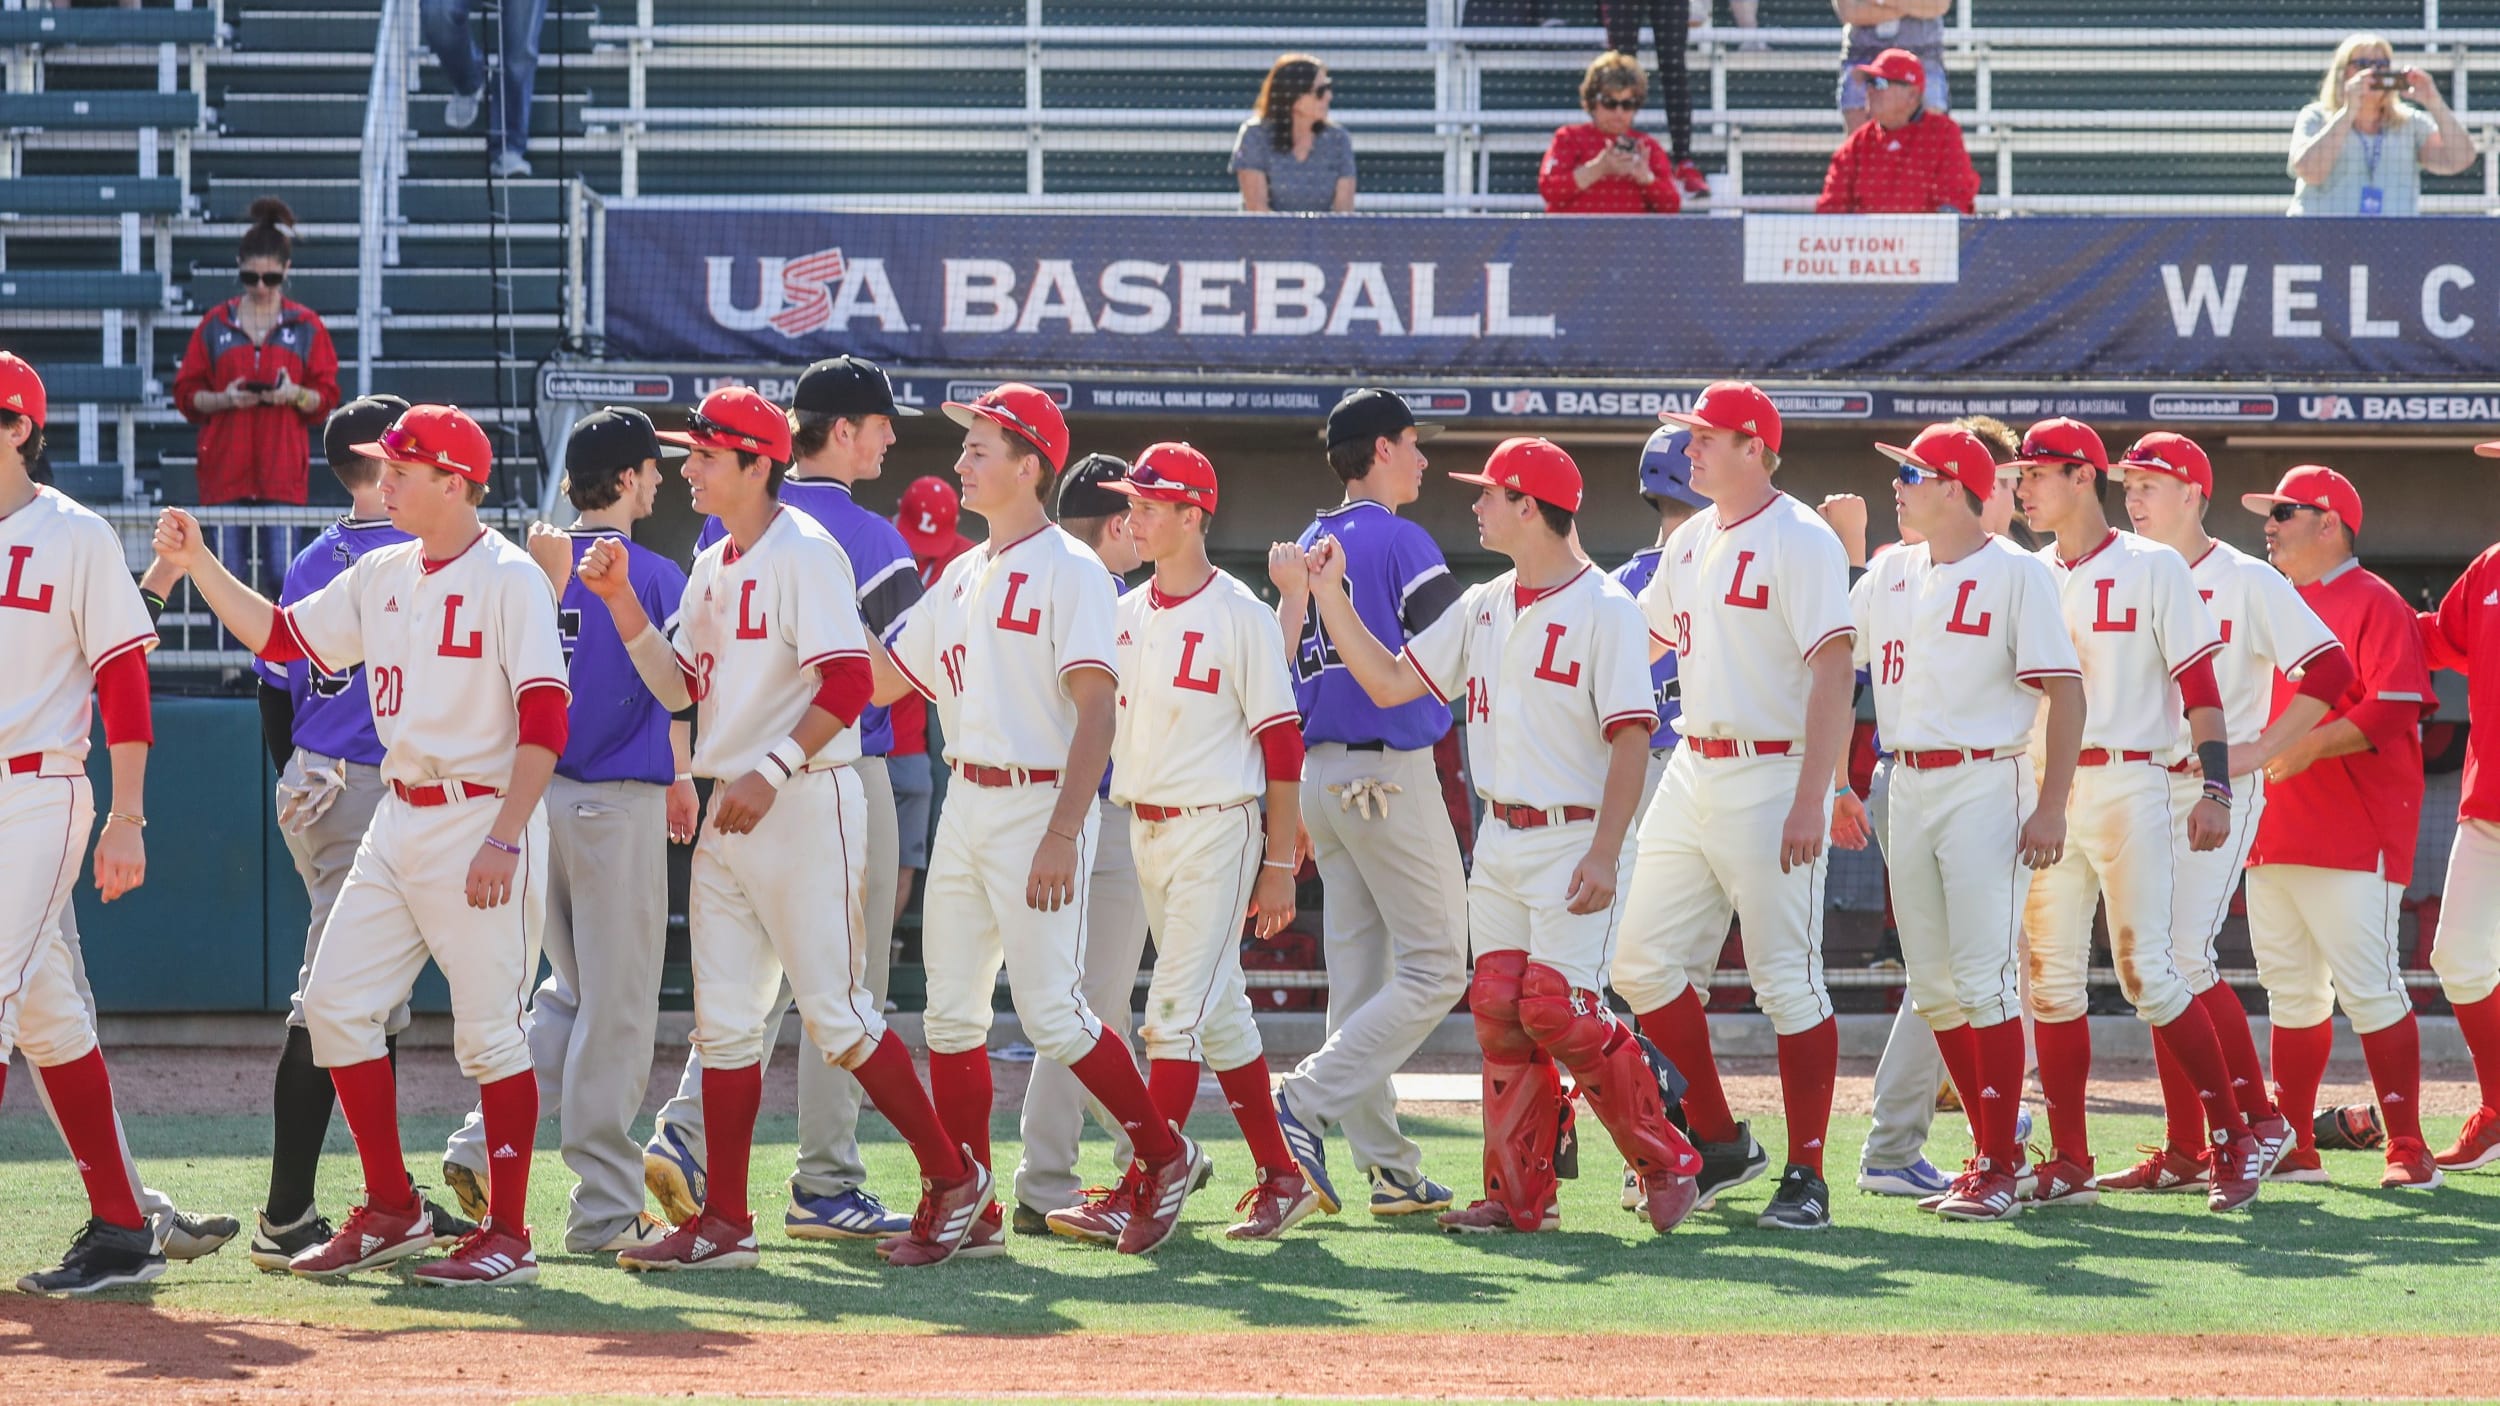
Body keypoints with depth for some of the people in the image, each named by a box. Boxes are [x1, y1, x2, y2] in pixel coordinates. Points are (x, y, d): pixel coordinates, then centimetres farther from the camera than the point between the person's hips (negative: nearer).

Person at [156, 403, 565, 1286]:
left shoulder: (508, 578, -12)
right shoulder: (382, 575, 11)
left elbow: (545, 718, -17)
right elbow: (280, 637, 16)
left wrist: (504, 839, -23)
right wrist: (199, 567, 6)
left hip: (482, 821, -8)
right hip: (400, 820, 8)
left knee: (488, 1030, -4)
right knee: (336, 1002, 5)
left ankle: (507, 1236, 4)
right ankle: (392, 1212, 15)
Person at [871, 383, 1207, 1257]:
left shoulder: (1069, 571, -9)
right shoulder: (963, 576, 16)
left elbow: (1096, 710, -17)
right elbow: (884, 680, 21)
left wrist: (1062, 832, -25)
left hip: (1040, 805, -8)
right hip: (966, 806, 8)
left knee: (1052, 1017, -10)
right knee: (950, 1014, 5)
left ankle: (1164, 1155, 8)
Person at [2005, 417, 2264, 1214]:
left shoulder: (2152, 568, -1)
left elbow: (2199, 684, -5)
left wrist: (2215, 787, -15)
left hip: (2129, 785, -6)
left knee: (2145, 973, -10)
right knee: (2050, 974, 2)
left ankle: (2235, 1139, 1)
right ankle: (2069, 1164, 7)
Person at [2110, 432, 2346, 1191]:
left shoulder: (2246, 581, -6)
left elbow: (2329, 671, -11)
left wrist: (2259, 751, -15)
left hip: (2219, 791, -7)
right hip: (2145, 792, 7)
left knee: (2185, 957, -17)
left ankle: (2260, 1117, -5)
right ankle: (2183, 1150, 8)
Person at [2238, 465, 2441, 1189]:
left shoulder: (2375, 605, -6)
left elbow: (2393, 709, -17)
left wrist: (2311, 744, -25)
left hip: (2354, 834, -8)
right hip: (2274, 829, 8)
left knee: (2366, 987, -10)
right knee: (2291, 989, 9)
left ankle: (2407, 1150, -7)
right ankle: (2293, 1146, 14)